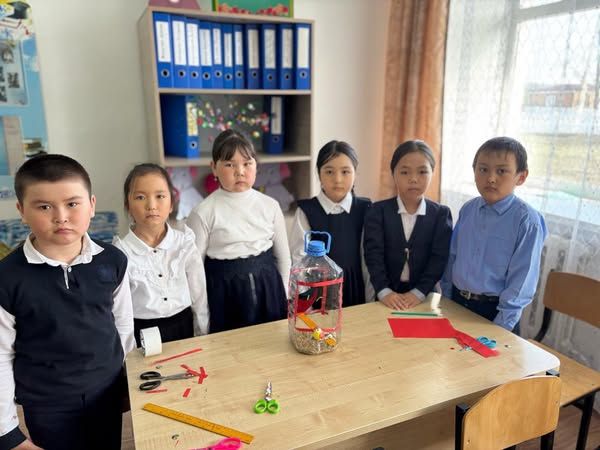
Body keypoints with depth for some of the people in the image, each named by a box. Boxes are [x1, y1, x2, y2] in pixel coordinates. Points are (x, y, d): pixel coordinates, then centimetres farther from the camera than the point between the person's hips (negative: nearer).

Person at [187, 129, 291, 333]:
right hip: (224, 293, -3)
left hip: (267, 287, 3)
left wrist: (282, 296, 10)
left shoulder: (270, 206, -1)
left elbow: (283, 255, 8)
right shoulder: (204, 212, -10)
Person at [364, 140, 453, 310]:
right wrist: (384, 291, -23)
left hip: (422, 296, 1)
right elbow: (373, 254, -12)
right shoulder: (378, 211, -6)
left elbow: (439, 257, -9)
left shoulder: (441, 214, -3)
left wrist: (419, 292, -19)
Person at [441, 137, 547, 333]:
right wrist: (447, 298, 7)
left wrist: (501, 327, -14)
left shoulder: (527, 220, -16)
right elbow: (452, 256, 6)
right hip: (456, 302, 5)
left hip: (495, 310, -4)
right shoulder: (467, 209, -2)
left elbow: (522, 279, -15)